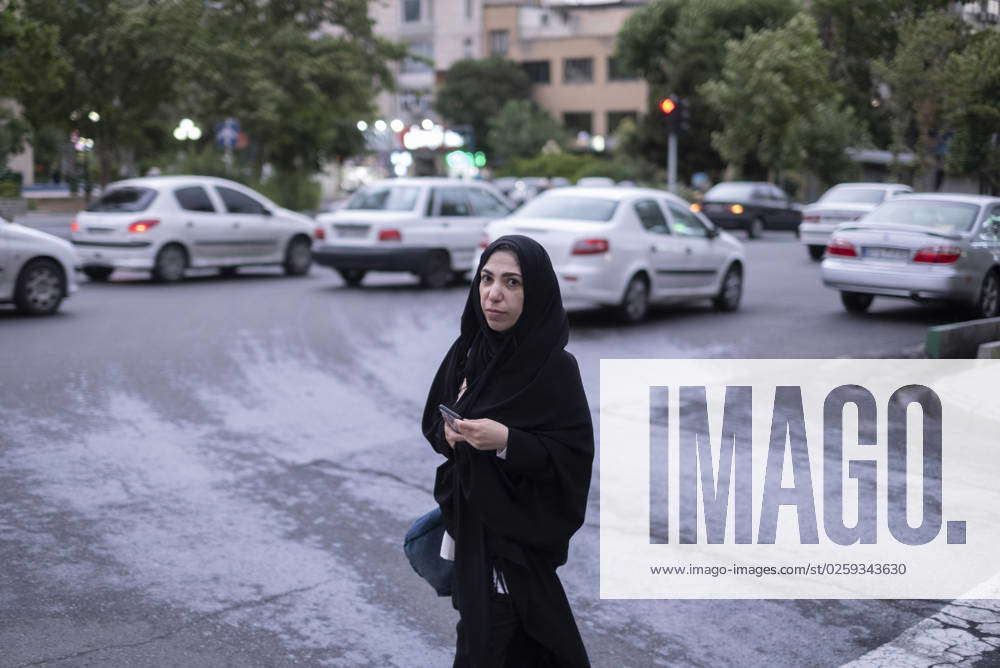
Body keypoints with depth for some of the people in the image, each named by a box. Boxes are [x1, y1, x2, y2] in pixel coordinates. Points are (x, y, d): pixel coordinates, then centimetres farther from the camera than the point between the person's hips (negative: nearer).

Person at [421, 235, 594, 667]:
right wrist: (448, 432, -8)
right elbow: (433, 419, 14)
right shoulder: (467, 351, 3)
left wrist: (507, 441, -28)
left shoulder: (555, 368, -15)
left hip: (517, 532, -6)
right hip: (469, 524, 6)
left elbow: (574, 458, -16)